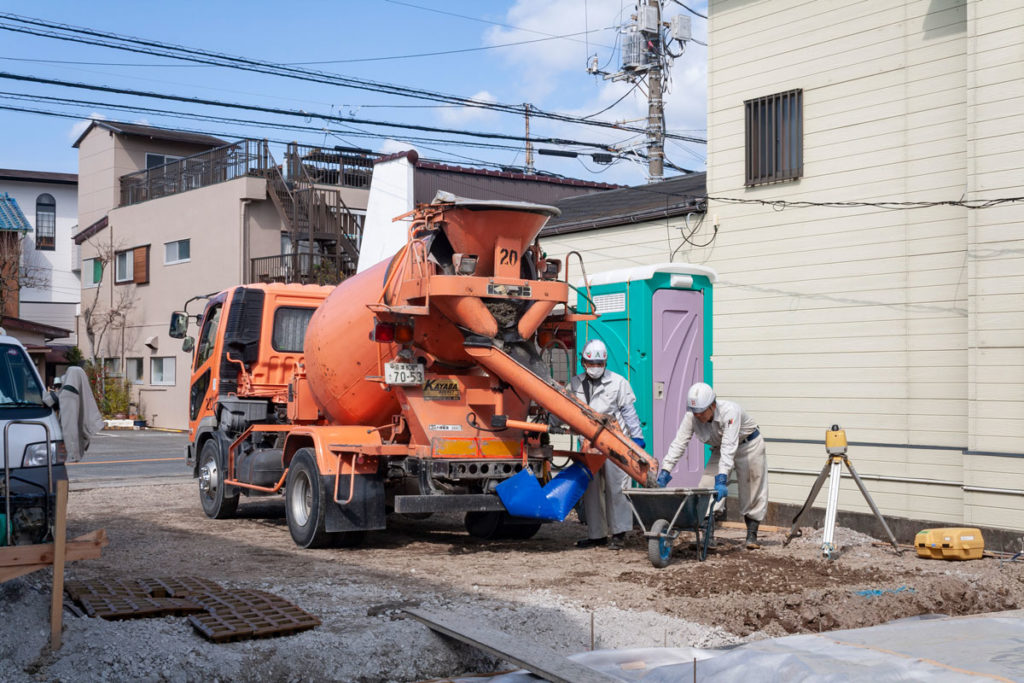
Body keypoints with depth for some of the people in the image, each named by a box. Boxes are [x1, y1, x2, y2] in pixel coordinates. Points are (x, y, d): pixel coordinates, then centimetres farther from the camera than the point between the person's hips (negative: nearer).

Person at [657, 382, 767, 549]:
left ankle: (752, 536, 14)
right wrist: (665, 471, -34)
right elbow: (678, 443, -24)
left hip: (748, 445, -4)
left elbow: (729, 447, -45)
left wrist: (722, 479, -51)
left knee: (752, 492, -1)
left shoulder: (729, 411, -39)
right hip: (719, 449, 4)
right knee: (706, 488, -8)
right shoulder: (692, 416, -24)